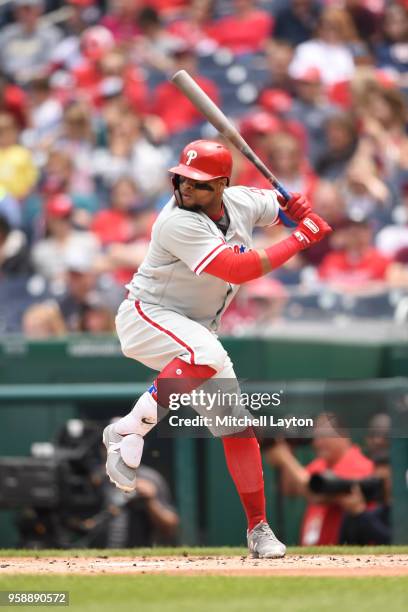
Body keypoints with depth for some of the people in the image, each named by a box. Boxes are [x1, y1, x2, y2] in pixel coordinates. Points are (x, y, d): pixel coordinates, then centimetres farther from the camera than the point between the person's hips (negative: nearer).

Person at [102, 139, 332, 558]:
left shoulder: (241, 202, -4)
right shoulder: (179, 223, -27)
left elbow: (282, 203, 16)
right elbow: (236, 269, -33)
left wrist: (305, 214, -9)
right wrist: (300, 241, -27)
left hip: (197, 330, 7)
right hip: (147, 316, -7)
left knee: (237, 425, 3)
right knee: (206, 353, -39)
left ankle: (259, 527, 12)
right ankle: (128, 433, -28)